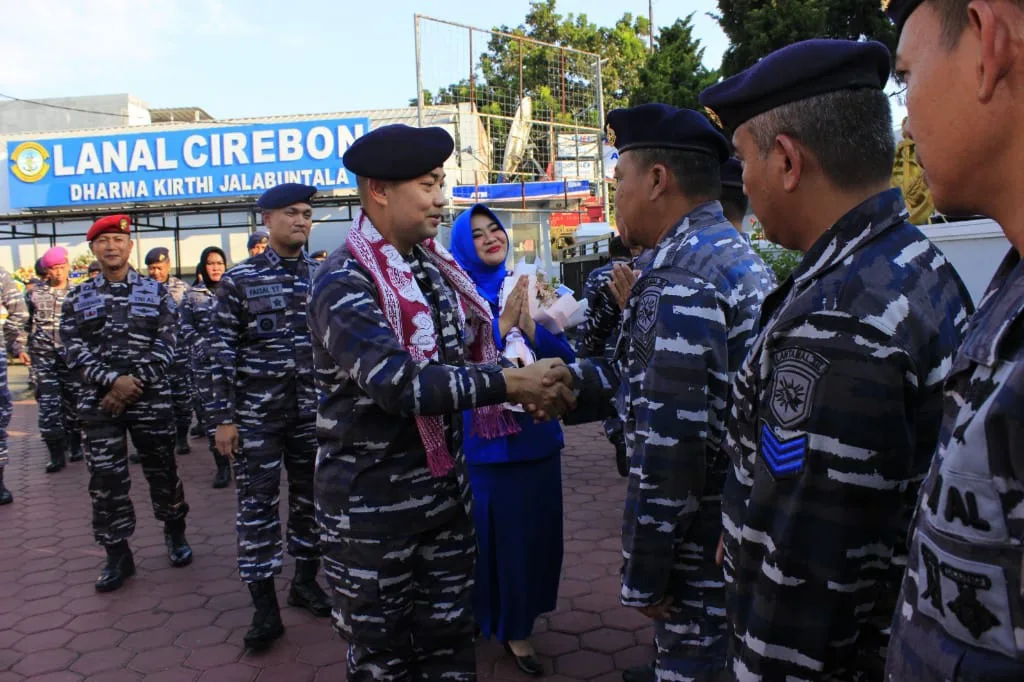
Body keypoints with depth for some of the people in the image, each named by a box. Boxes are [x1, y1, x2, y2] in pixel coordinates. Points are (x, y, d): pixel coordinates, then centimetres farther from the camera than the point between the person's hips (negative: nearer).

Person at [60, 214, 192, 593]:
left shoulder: (156, 291, 4)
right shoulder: (77, 298, 8)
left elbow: (165, 345, -3)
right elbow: (74, 350, -1)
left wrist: (135, 383, -15)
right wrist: (112, 381, -16)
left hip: (151, 399, -1)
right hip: (98, 402, 1)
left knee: (162, 471, 8)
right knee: (105, 480, 2)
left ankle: (175, 533, 31)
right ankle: (118, 555, 16)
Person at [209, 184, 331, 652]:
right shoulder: (239, 279, -3)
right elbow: (223, 351, -4)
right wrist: (223, 417, -8)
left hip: (314, 412, 3)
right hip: (256, 412, -2)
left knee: (310, 497, 12)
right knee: (257, 504, 3)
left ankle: (306, 580, 30)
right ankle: (264, 607, 13)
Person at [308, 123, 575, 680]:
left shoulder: (433, 269, 5)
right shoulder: (344, 283, -18)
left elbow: (467, 352, 8)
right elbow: (397, 382, -31)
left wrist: (528, 385, -11)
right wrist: (508, 383, -31)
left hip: (445, 484, 6)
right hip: (372, 503, -6)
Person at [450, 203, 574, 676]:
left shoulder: (527, 287, 6)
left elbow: (565, 355, 0)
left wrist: (530, 327, -16)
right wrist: (502, 325, -25)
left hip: (535, 433, 5)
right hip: (485, 439, -5)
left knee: (535, 529, 14)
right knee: (492, 533, 5)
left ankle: (517, 625, 35)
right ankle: (482, 616, 29)